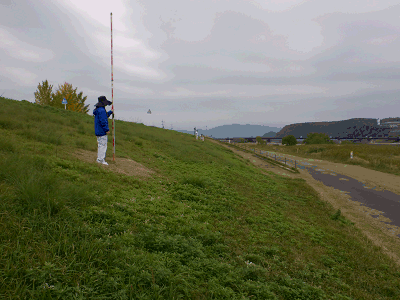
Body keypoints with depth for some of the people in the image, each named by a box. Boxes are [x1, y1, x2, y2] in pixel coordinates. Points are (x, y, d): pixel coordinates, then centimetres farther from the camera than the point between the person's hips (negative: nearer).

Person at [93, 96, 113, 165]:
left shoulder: (98, 110, 13)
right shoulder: (101, 110, -19)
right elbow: (103, 121, -22)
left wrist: (110, 112, 33)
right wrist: (107, 130, -17)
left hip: (98, 131, 10)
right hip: (102, 131, -10)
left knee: (100, 145, 16)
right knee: (103, 145, -5)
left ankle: (99, 159, 23)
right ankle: (101, 160, -1)